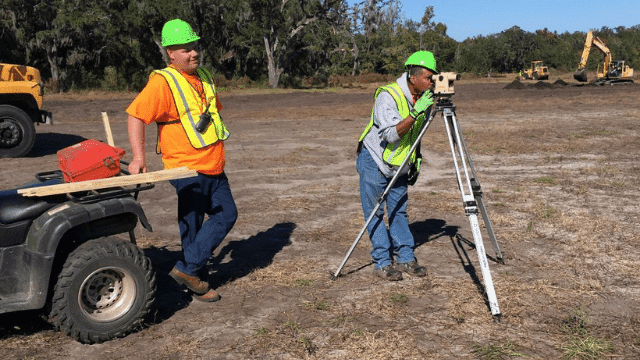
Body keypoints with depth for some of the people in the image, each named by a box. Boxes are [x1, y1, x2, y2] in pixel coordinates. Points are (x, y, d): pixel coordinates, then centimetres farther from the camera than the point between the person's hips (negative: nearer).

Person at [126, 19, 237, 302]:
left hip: (214, 167, 8)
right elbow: (136, 116, -19)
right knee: (191, 224, -1)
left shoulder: (203, 77, 11)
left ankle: (189, 269, 16)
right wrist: (138, 158, -27)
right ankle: (192, 274, 15)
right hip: (187, 169, -8)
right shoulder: (162, 82, -13)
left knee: (227, 214, 9)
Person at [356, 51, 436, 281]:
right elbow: (391, 134, -32)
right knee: (375, 213, 0)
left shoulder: (422, 99, 0)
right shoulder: (387, 96, -23)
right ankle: (382, 262, 7)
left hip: (398, 166, 7)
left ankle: (406, 258, 17)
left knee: (399, 211, 10)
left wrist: (415, 160, 12)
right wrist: (415, 113, -38)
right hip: (374, 162, -6)